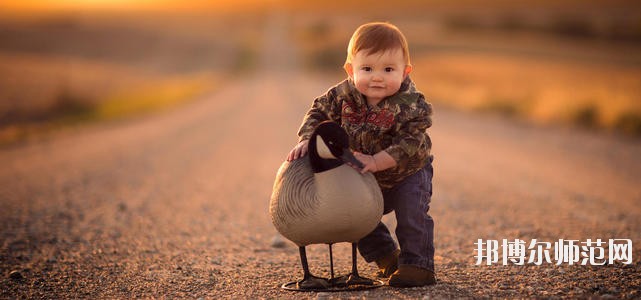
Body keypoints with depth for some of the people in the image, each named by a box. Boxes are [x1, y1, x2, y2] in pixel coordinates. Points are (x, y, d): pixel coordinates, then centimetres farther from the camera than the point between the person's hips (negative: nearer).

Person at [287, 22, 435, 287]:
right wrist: (306, 141, -25)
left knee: (412, 211, -24)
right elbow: (319, 112, -8)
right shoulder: (345, 94, -20)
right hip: (367, 180, 5)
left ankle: (418, 265, -10)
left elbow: (410, 145, -38)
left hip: (408, 173, -5)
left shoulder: (412, 105, -33)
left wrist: (376, 161, -47)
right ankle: (387, 257, 28)